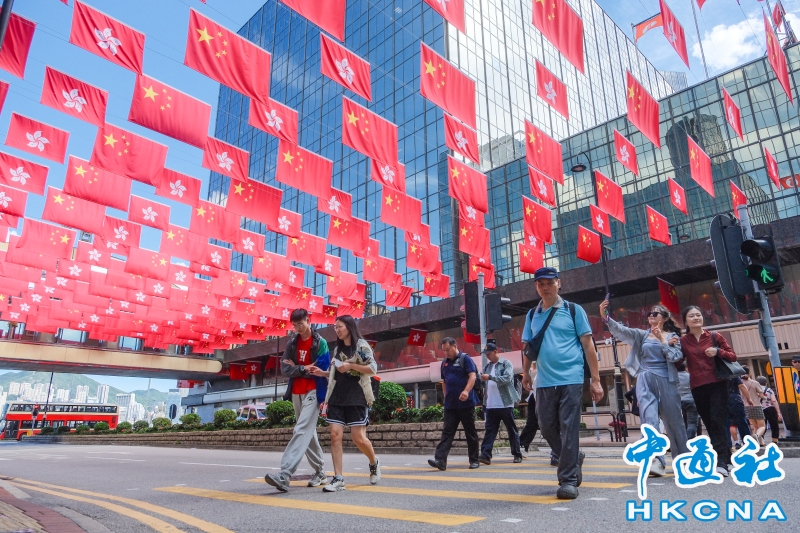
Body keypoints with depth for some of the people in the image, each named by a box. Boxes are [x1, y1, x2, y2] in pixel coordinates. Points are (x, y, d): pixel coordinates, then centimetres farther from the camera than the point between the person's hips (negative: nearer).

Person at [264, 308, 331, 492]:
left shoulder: (320, 343, -5)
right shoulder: (292, 344, 9)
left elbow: (321, 370, -12)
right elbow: (285, 369, 1)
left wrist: (296, 368, -5)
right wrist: (304, 369, -14)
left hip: (312, 392, -6)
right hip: (296, 393, 6)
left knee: (301, 431, -16)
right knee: (309, 433, 12)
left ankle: (284, 475, -24)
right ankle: (320, 473, 23)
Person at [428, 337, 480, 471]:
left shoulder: (465, 359, -5)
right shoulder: (444, 363, 14)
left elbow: (472, 376, -15)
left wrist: (466, 391, -28)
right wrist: (446, 396, 14)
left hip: (466, 403, -5)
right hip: (450, 404, 5)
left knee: (471, 433, 5)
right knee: (447, 432, -2)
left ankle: (474, 460, 16)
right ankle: (440, 460, -8)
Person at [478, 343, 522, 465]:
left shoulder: (506, 363, -4)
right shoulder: (487, 366, 14)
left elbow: (507, 378, -19)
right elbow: (482, 381, 13)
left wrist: (490, 377, -23)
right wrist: (481, 379, -9)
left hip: (505, 404, -5)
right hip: (491, 405, 5)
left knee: (512, 430, 7)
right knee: (490, 430, 0)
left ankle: (517, 455, 17)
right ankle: (485, 454, -5)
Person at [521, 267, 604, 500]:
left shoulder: (573, 310, 1)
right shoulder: (532, 315, 11)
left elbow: (588, 345, -1)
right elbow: (528, 347, 17)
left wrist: (596, 380, -4)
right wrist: (526, 373, 7)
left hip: (571, 379, -4)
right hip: (544, 382, 4)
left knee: (569, 429, -4)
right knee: (547, 428, 9)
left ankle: (568, 480, 7)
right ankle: (574, 458, 33)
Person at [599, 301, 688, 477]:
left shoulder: (672, 336, 8)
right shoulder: (642, 334, 10)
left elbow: (675, 357, -6)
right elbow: (622, 330, -8)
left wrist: (662, 340, -9)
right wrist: (606, 316, -22)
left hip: (666, 381, 0)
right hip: (645, 381, 1)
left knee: (673, 420, 8)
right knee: (649, 418, -14)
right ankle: (656, 460, -22)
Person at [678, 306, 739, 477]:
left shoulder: (715, 337, 4)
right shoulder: (683, 341, 4)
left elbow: (733, 356, 7)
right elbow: (677, 362, -4)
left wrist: (718, 351, -12)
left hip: (718, 384, -2)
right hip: (698, 388, 2)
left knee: (717, 420, -14)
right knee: (709, 423, 7)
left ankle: (721, 462, -17)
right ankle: (726, 456, 22)